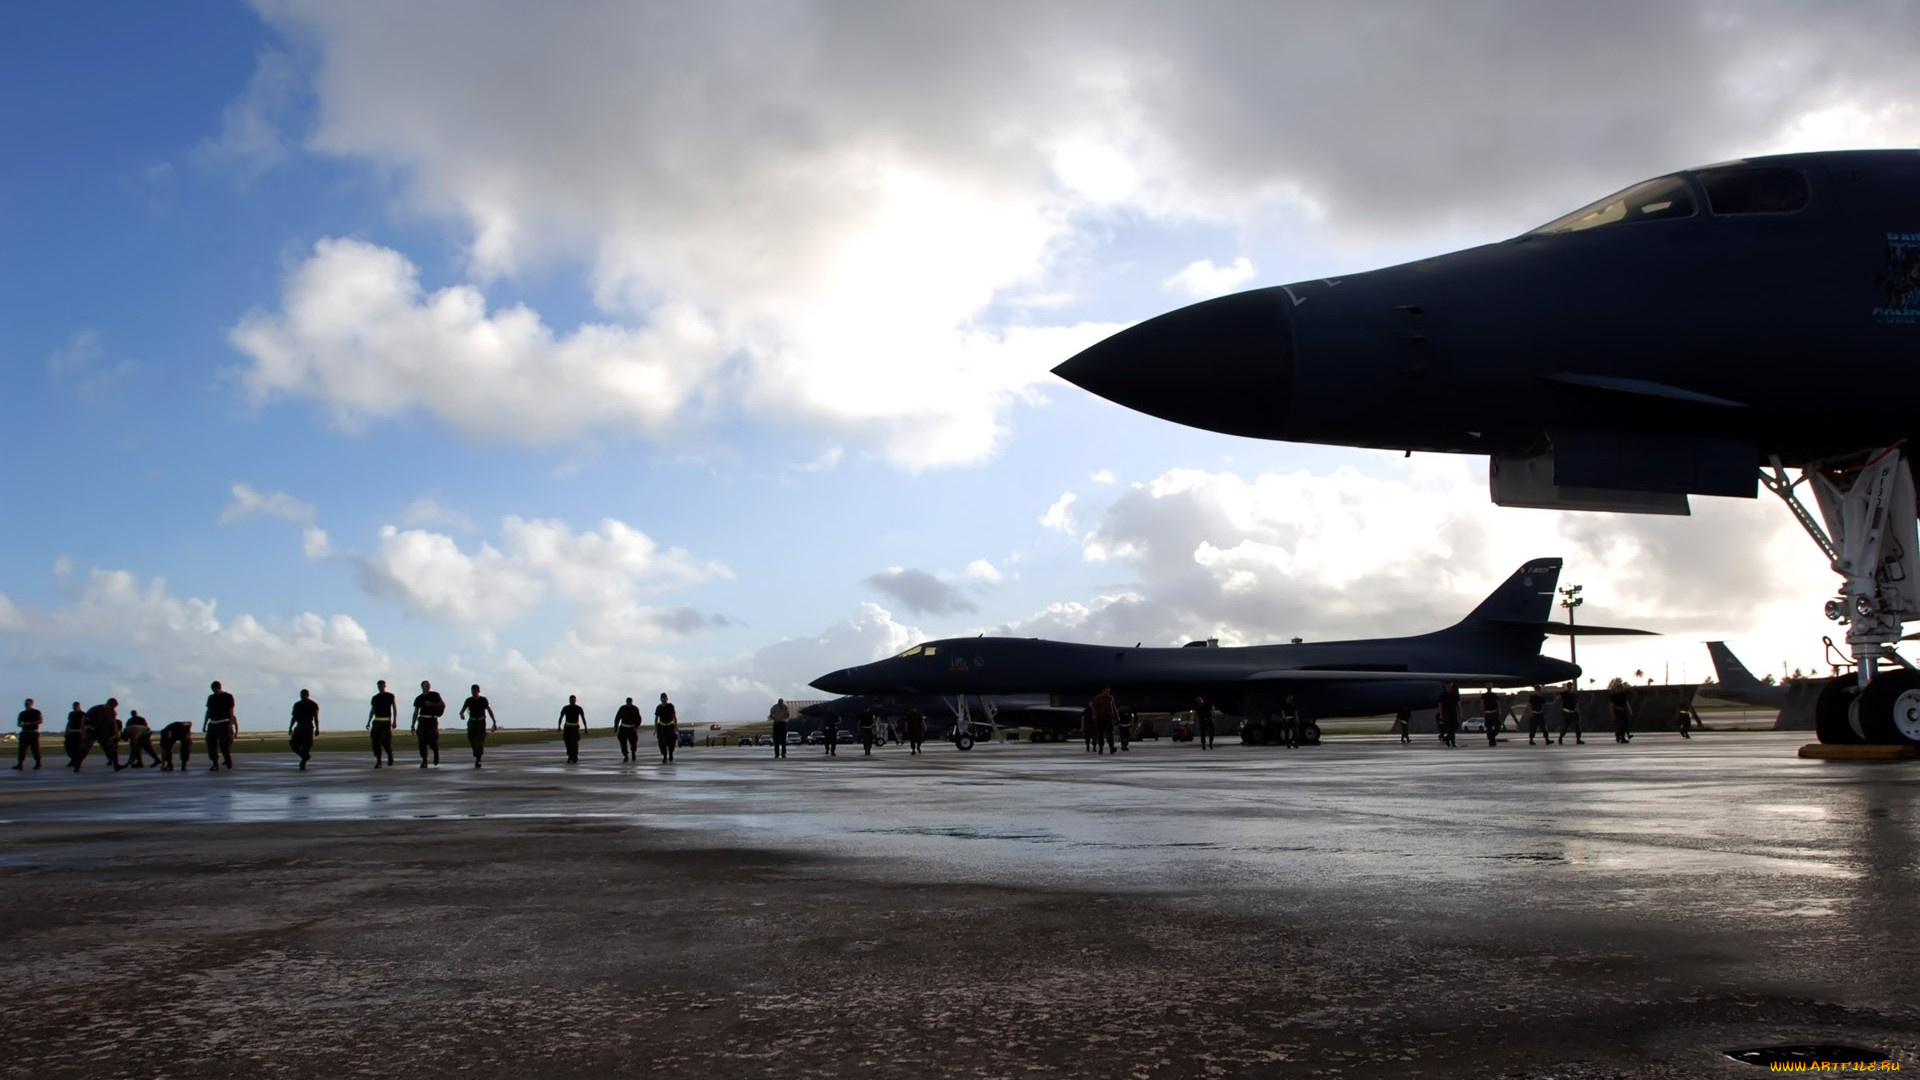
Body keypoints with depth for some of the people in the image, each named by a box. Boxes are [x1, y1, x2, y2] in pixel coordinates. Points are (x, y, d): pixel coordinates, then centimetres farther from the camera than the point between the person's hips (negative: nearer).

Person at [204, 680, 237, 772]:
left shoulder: (228, 697, 0)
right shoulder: (211, 698, 14)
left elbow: (231, 711, -5)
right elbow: (208, 711, 18)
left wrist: (230, 724, -14)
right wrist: (204, 724, 14)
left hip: (224, 724, -5)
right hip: (213, 724, 5)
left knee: (225, 745, -10)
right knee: (211, 745, -2)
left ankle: (229, 764, 2)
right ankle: (215, 765, 4)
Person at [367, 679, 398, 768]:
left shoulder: (390, 696, 3)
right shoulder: (375, 698, 14)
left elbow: (395, 708, 2)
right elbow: (372, 711, 17)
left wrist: (394, 721, -6)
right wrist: (368, 722, 9)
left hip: (386, 722, -4)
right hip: (376, 722, 4)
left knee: (386, 741, -12)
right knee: (375, 741, -6)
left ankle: (390, 754, 18)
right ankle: (378, 762, -1)